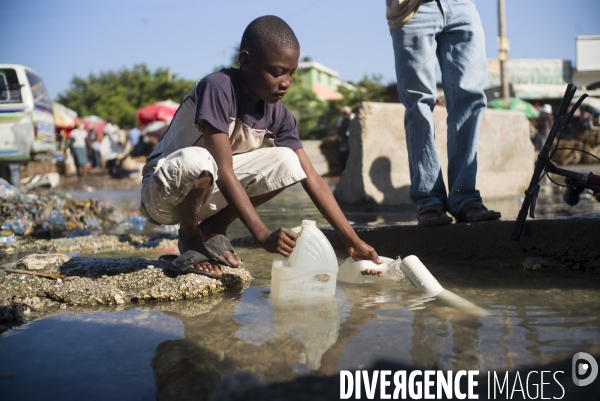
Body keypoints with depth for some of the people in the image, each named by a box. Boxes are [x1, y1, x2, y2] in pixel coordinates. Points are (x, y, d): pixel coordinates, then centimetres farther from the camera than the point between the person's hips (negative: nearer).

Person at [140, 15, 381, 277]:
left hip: (209, 192, 6)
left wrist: (353, 242, -13)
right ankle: (189, 238, -8)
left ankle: (213, 229, 3)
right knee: (197, 160, -39)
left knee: (286, 162, -12)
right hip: (162, 193, -6)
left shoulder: (277, 113, -8)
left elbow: (313, 180, -8)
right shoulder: (217, 89, -27)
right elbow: (224, 172, -32)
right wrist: (263, 236, -38)